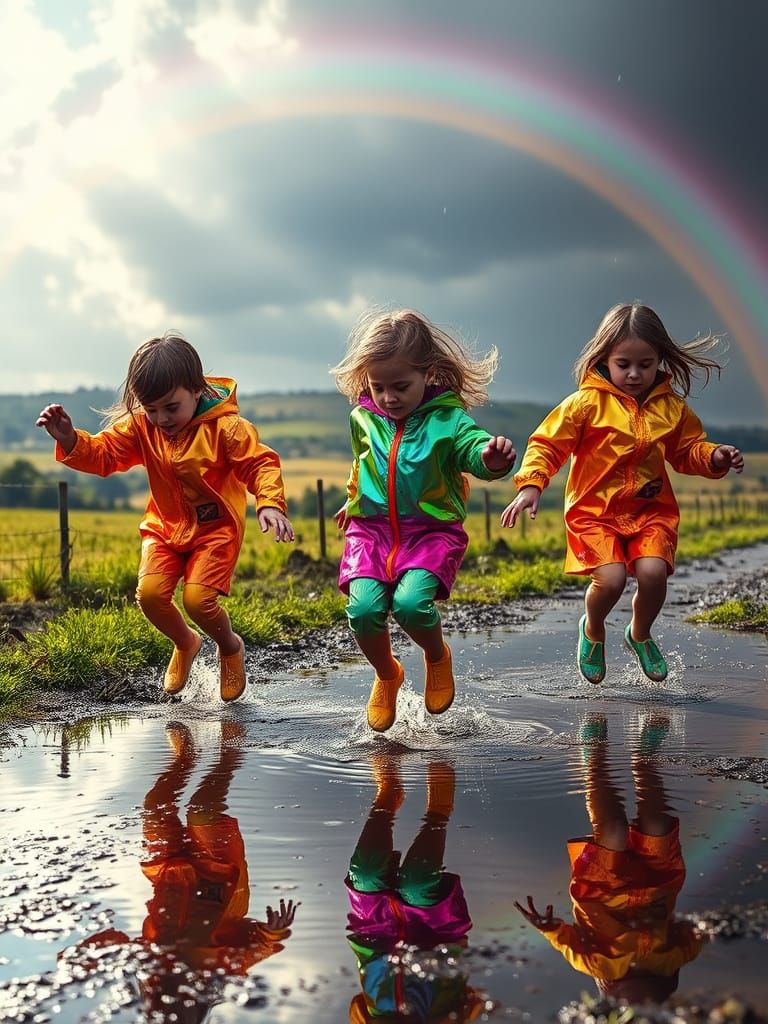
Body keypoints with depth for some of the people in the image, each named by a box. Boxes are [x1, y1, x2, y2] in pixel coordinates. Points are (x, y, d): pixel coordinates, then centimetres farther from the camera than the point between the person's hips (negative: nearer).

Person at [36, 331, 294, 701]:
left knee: (197, 599, -20)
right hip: (165, 526, 5)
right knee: (149, 593, -15)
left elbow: (261, 463, -23)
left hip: (216, 527, -4)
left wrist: (269, 503, -42)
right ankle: (185, 643, 18)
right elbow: (104, 453, -5)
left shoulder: (225, 426, -19)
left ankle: (231, 647, 15)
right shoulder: (140, 426, -5)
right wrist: (70, 440, -26)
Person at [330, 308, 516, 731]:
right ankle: (386, 675, 13)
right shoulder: (363, 419, 5)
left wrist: (492, 456, -50)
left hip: (432, 530, -3)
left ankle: (438, 658, 10)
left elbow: (472, 448, -26)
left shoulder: (447, 419, -9)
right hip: (371, 527, 3)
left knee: (411, 603, -27)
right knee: (364, 607, -20)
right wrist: (353, 500, 39)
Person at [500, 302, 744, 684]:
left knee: (653, 573, -20)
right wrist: (531, 484, -22)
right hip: (595, 510, -3)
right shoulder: (588, 402, -7)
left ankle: (640, 633, 16)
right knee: (610, 579, -21)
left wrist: (714, 457, -2)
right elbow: (547, 444, -8)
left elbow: (687, 450, 18)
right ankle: (593, 629, 16)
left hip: (651, 510, 3)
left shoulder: (671, 407, 6)